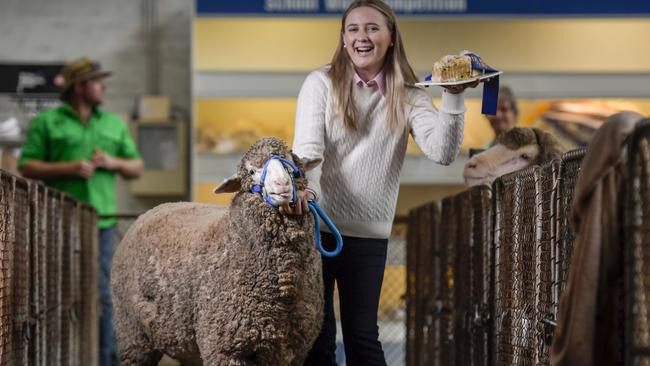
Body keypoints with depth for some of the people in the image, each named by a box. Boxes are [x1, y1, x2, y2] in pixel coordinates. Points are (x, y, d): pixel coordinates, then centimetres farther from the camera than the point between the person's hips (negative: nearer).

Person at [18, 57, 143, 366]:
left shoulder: (114, 124, 16)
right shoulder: (46, 122, 4)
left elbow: (136, 168, 18)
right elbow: (25, 167, -2)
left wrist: (114, 163, -3)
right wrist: (67, 168, -14)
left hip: (100, 222, 3)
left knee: (100, 294, 0)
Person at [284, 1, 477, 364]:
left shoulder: (408, 98, 2)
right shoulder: (321, 83, -2)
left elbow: (443, 152, -11)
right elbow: (307, 147, -14)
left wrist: (454, 96, -23)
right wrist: (303, 187, -34)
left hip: (369, 234, 1)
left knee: (363, 336, 9)